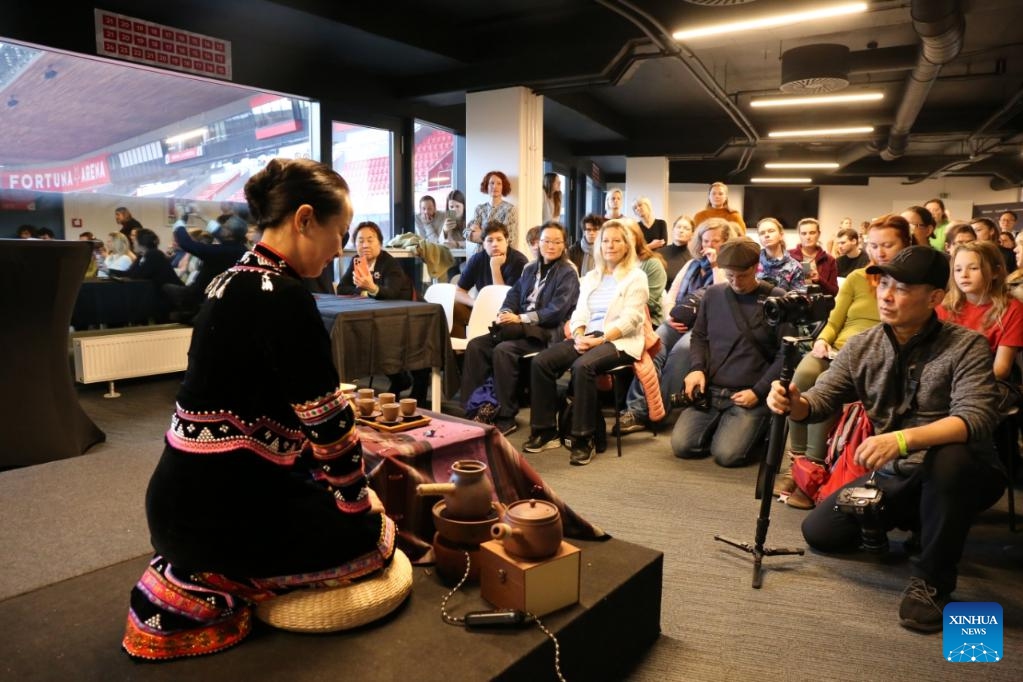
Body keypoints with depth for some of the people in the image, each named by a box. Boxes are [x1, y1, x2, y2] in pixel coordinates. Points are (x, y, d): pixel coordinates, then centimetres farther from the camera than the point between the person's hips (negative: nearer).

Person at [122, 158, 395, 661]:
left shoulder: (234, 280, 9)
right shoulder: (283, 295, -21)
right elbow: (326, 420, -18)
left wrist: (350, 485, 14)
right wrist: (358, 501, -1)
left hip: (191, 494, 9)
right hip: (218, 506, -9)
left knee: (347, 504, 24)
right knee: (373, 535, 10)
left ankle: (203, 570, 11)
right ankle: (202, 588, 1)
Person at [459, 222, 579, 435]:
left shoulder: (568, 273, -1)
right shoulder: (530, 269, 20)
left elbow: (557, 310, -13)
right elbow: (513, 295, 15)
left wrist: (521, 318, -20)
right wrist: (505, 313, -9)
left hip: (547, 332, -7)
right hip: (521, 328, 7)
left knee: (503, 350, -31)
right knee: (476, 345, -14)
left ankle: (506, 417, -21)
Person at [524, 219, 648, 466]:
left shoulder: (636, 277, 2)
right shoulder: (590, 277, 20)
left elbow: (629, 320, -9)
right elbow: (580, 313, 12)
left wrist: (600, 339, -20)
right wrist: (579, 337, -9)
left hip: (619, 341, -6)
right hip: (588, 338, 6)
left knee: (582, 366, -36)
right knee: (541, 362, -17)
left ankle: (583, 440, -26)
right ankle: (545, 431, -10)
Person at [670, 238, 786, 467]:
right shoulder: (713, 293, 10)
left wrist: (758, 392, -11)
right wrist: (697, 368, -2)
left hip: (751, 394, -4)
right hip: (710, 390, 4)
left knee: (727, 454, -21)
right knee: (682, 446, -12)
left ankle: (759, 430, 11)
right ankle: (721, 427, 16)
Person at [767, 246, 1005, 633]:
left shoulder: (966, 346, -15)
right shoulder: (861, 347, -2)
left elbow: (977, 418, -30)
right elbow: (821, 400, -4)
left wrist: (903, 438, -47)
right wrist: (795, 403, -30)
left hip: (960, 478, -4)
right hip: (892, 478, 5)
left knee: (950, 457, -39)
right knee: (820, 532, -8)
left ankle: (932, 580, -15)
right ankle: (907, 522, 22)